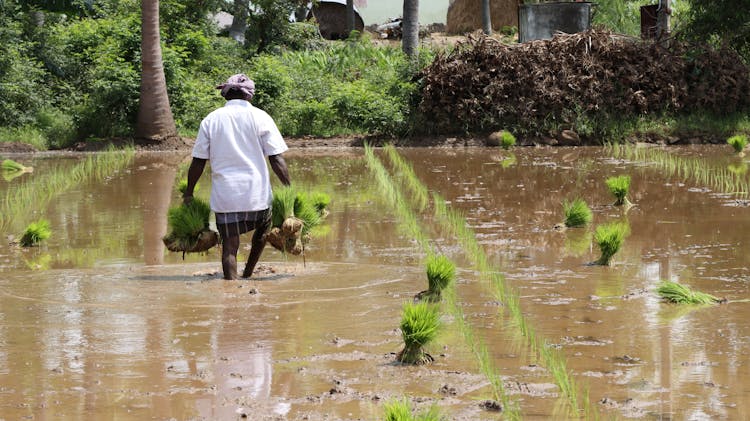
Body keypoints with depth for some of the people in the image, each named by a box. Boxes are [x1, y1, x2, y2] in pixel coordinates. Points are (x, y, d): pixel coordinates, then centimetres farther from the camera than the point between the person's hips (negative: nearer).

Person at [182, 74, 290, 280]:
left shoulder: (211, 120, 5)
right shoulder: (260, 117, -1)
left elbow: (198, 162, 5)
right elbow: (276, 159, -5)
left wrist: (189, 192, 15)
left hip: (224, 193, 1)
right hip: (257, 192, -1)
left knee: (229, 246, 4)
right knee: (262, 229, 26)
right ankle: (247, 274, 25)